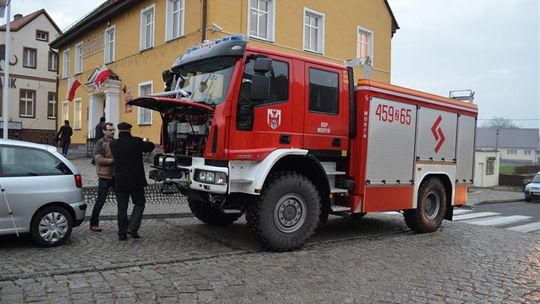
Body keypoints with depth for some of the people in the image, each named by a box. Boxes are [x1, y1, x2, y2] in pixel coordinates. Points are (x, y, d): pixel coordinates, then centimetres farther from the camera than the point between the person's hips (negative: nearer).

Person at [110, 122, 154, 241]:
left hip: (119, 182, 3)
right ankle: (132, 227, -2)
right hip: (135, 180, -3)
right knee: (139, 203, 11)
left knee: (122, 207, 10)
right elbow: (150, 146, 2)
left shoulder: (113, 144, 0)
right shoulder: (136, 142, -9)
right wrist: (145, 142, 23)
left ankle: (122, 233, 13)